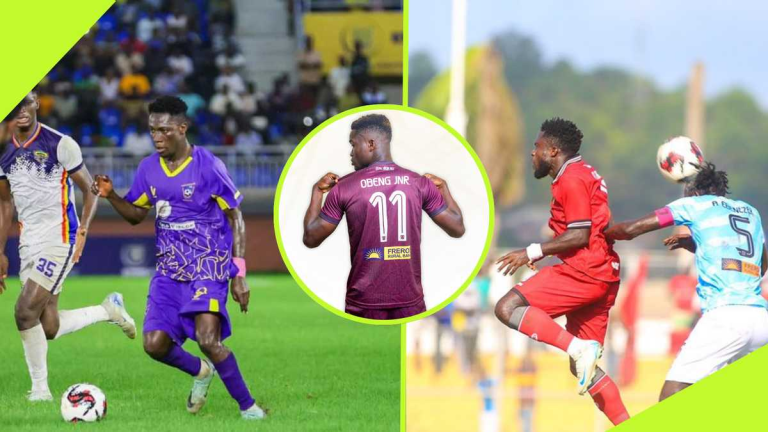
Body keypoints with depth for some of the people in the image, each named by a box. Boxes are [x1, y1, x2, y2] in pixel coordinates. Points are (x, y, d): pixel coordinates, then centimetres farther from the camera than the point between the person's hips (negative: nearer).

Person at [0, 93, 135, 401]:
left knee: (26, 312, -17)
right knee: (48, 328, 3)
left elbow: (90, 190, -2)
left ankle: (40, 387, -2)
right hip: (28, 243, 6)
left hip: (58, 240, -6)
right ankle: (108, 310, 28)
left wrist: (82, 233, -13)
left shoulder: (60, 144, -9)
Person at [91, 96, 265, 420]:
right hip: (169, 270, 5)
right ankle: (201, 371, 25)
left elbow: (235, 220, -4)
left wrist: (239, 275, -9)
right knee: (155, 344, -6)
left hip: (208, 265, -5)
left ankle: (247, 406, -4)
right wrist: (110, 195, -4)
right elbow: (136, 214, 18)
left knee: (208, 340, -22)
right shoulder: (148, 169, 4)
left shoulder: (208, 166, -10)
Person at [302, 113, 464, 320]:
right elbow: (457, 228, 6)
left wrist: (317, 192, 16)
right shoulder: (419, 183, 0)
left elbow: (311, 238, 3)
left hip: (365, 303, -1)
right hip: (410, 301, 1)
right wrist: (443, 187, 21)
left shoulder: (344, 188, -4)